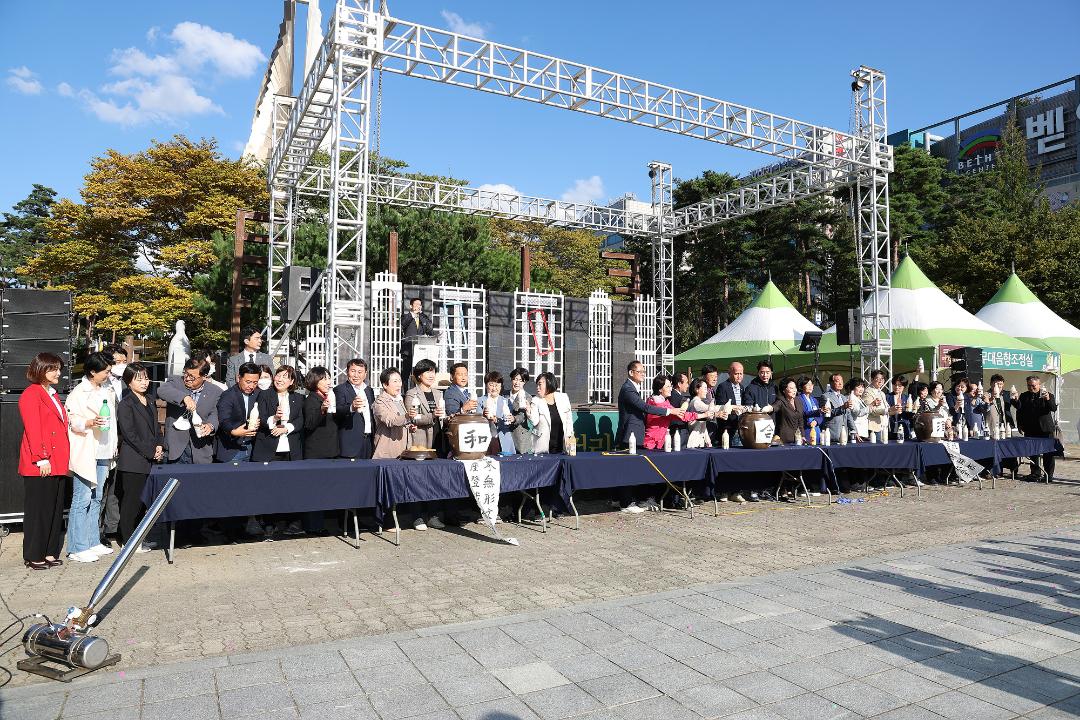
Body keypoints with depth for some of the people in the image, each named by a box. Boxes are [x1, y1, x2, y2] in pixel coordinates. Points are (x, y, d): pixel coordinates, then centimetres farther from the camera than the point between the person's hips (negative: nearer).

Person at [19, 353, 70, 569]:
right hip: (40, 465, -8)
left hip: (58, 464, 8)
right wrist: (42, 459, -18)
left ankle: (50, 552, 19)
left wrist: (64, 458, 13)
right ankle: (33, 556, 9)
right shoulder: (31, 395, -8)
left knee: (55, 509, 11)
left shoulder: (52, 395, 20)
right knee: (38, 510, 0)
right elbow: (32, 430, -14)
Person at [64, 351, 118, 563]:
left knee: (96, 499, 13)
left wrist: (114, 446, 18)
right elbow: (72, 420, -10)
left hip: (103, 452, 7)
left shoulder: (107, 390, 14)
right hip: (85, 453, -7)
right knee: (82, 500, -5)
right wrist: (90, 422, -28)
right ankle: (77, 548, 1)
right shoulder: (79, 393, -7)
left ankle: (93, 542, 22)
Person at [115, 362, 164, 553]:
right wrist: (151, 452, -13)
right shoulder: (126, 404, -7)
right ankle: (128, 540, 8)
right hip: (133, 462, -7)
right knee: (131, 500, -1)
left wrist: (159, 446, 2)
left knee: (143, 500, 9)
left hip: (149, 461, 7)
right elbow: (130, 434, -13)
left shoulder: (150, 403, 16)